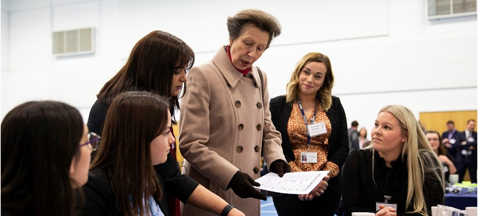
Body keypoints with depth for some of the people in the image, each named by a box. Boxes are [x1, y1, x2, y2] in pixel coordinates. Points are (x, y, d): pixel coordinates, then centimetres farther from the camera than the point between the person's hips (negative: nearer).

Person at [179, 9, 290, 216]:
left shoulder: (260, 78, 9)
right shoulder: (202, 76, -11)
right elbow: (190, 144, -15)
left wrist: (275, 159, -4)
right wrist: (230, 175, -23)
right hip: (212, 196, -6)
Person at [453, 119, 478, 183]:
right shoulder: (460, 134, 8)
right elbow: (456, 146, -6)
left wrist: (465, 143, -12)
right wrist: (469, 147, -12)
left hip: (472, 159, 0)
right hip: (461, 159, 0)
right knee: (459, 178, -1)